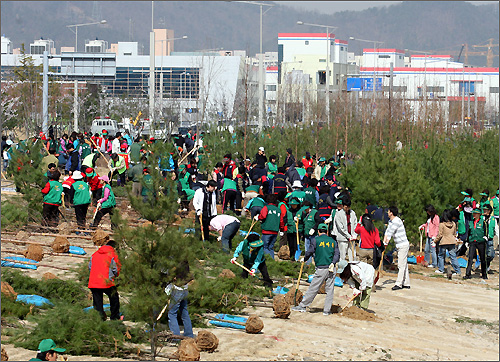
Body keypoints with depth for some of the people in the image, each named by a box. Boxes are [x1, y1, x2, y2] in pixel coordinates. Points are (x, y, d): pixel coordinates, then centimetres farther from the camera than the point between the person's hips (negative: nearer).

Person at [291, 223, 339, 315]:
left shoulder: (316, 240, 1)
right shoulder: (333, 241, 12)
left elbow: (309, 252, 2)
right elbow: (337, 254, 2)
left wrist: (304, 259, 19)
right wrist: (332, 263, -7)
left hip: (321, 269, -3)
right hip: (331, 269, 3)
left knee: (313, 288, 1)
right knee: (329, 289, 6)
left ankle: (302, 306, 9)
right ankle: (327, 310, 6)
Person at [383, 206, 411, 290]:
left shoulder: (397, 221, -19)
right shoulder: (391, 221, 12)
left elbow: (390, 233, -19)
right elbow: (387, 232, 11)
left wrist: (386, 243, -16)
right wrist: (384, 242, 1)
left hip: (403, 245, -10)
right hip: (399, 246, 10)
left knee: (401, 265, -8)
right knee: (404, 265, 12)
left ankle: (399, 284, -9)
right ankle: (406, 283, 16)